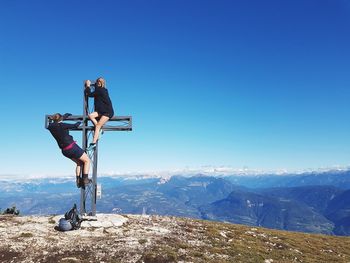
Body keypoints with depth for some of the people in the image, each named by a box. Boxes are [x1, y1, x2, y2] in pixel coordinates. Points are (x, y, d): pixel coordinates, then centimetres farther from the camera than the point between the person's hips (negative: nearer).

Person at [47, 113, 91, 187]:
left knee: (79, 163, 24)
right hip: (72, 147, -8)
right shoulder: (62, 125, -15)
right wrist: (79, 122, 18)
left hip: (64, 151, 8)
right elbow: (75, 125, -3)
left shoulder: (51, 127, 3)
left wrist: (66, 115, 35)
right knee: (87, 160, 7)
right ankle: (85, 179, -2)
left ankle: (78, 181, 18)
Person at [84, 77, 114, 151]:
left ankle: (93, 143, -16)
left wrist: (88, 86, 4)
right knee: (90, 116, -10)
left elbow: (90, 94, -8)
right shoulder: (103, 90, 12)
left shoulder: (99, 90, -14)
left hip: (108, 112, -9)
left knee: (98, 126, -15)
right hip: (102, 111, 9)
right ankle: (99, 129, -3)